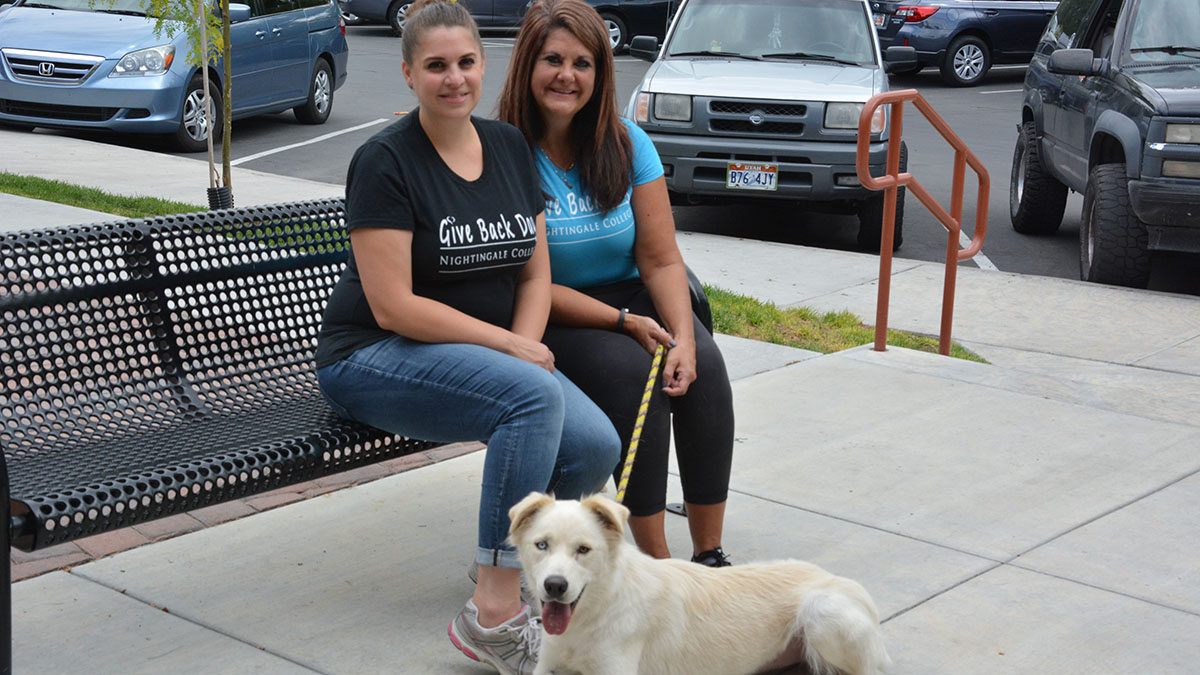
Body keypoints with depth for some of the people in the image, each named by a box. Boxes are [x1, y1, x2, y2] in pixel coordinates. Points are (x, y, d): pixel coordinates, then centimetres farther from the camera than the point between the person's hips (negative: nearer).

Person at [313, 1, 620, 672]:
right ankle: (494, 616, -27)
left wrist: (525, 345, -10)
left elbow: (536, 271, 10)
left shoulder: (510, 146, 9)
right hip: (376, 359, -6)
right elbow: (393, 306, -17)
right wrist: (507, 347, -18)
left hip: (495, 353, 6)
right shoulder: (386, 162, -12)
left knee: (596, 446, -19)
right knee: (536, 396, -33)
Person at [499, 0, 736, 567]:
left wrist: (683, 337, -19)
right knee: (631, 370, -31)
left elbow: (661, 259, -2)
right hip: (551, 320, -4)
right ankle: (655, 559, -22)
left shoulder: (626, 143, 1)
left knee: (703, 366, -23)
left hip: (632, 296, 4)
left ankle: (709, 553, -16)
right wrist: (624, 323, -21)